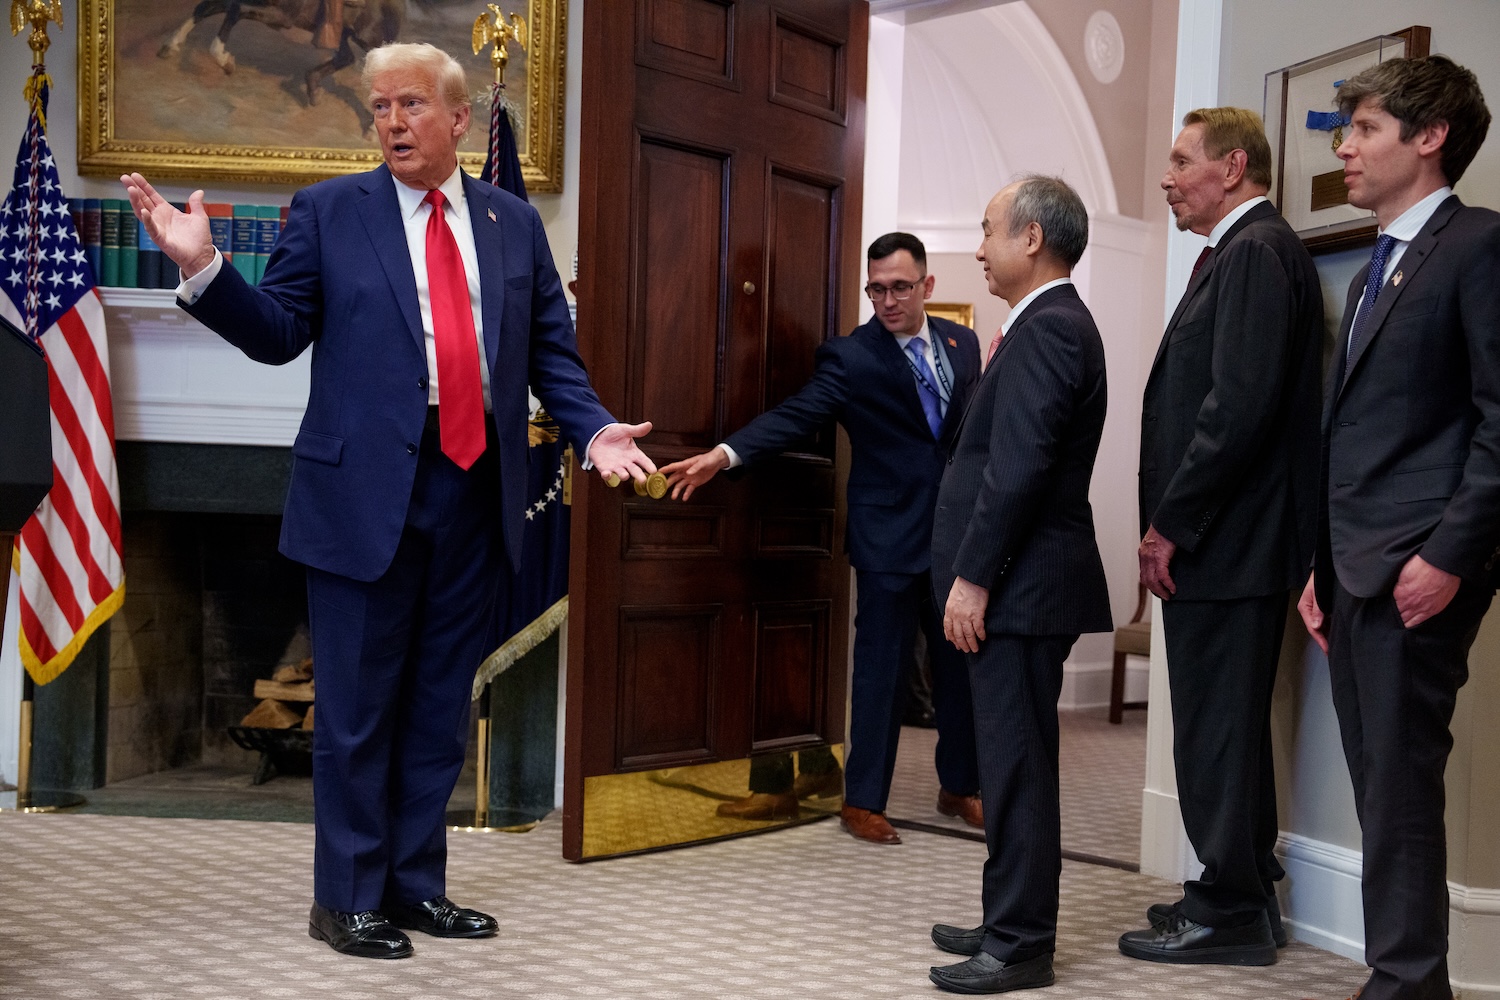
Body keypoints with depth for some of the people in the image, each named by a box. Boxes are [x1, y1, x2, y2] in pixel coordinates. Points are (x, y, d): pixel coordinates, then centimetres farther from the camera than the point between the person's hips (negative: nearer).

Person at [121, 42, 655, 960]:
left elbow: (552, 353, 11)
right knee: (358, 708, 4)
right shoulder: (329, 211, 4)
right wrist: (203, 266, -15)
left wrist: (594, 430, -5)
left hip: (478, 492, 3)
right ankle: (347, 899, 18)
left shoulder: (515, 222, 11)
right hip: (367, 492, -3)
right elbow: (279, 333, 0)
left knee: (441, 705, 12)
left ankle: (416, 884, 26)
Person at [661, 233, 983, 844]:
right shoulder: (850, 358, -9)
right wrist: (725, 454, -34)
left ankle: (958, 788, 31)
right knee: (883, 668, 1)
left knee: (961, 663, 13)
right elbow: (796, 415, -19)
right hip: (890, 537, -5)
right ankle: (863, 801, 15)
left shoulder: (962, 343, 8)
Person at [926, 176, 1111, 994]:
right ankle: (1011, 921, 26)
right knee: (1012, 761, 16)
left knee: (1017, 764, -3)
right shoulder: (1052, 323, 17)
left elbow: (1018, 467, -22)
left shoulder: (1047, 328, -15)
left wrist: (971, 578, -19)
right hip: (1016, 582, 10)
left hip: (1021, 584, -10)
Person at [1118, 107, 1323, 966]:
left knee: (1219, 727, -1)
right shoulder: (1240, 251, 18)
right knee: (1226, 725, 16)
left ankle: (1231, 914, 10)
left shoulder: (1257, 251, -13)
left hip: (1226, 541, -10)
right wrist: (1170, 525, 12)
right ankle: (1241, 895, 28)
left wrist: (1170, 525, -17)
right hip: (1217, 539, 10)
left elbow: (1241, 404, -22)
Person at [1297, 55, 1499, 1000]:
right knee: (1382, 785, 10)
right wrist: (1323, 566, 16)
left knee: (1400, 787, -5)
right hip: (1355, 571, 9)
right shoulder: (1376, 270, 22)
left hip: (1414, 571, -8)